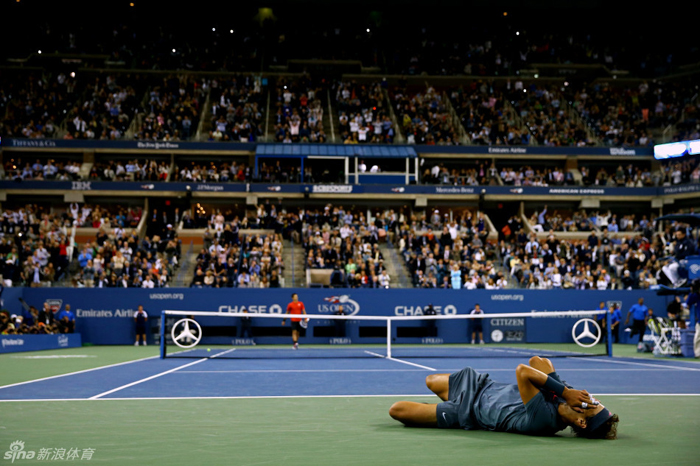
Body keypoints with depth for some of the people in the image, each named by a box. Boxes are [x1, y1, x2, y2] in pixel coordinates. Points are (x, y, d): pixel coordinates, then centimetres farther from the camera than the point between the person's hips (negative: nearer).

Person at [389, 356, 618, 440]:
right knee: (429, 380, 28)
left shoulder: (543, 420, -40)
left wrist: (564, 392, -46)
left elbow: (522, 370, -49)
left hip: (468, 413, -6)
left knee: (396, 409, -2)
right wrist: (564, 388, -35)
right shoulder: (562, 392, -20)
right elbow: (537, 362, -26)